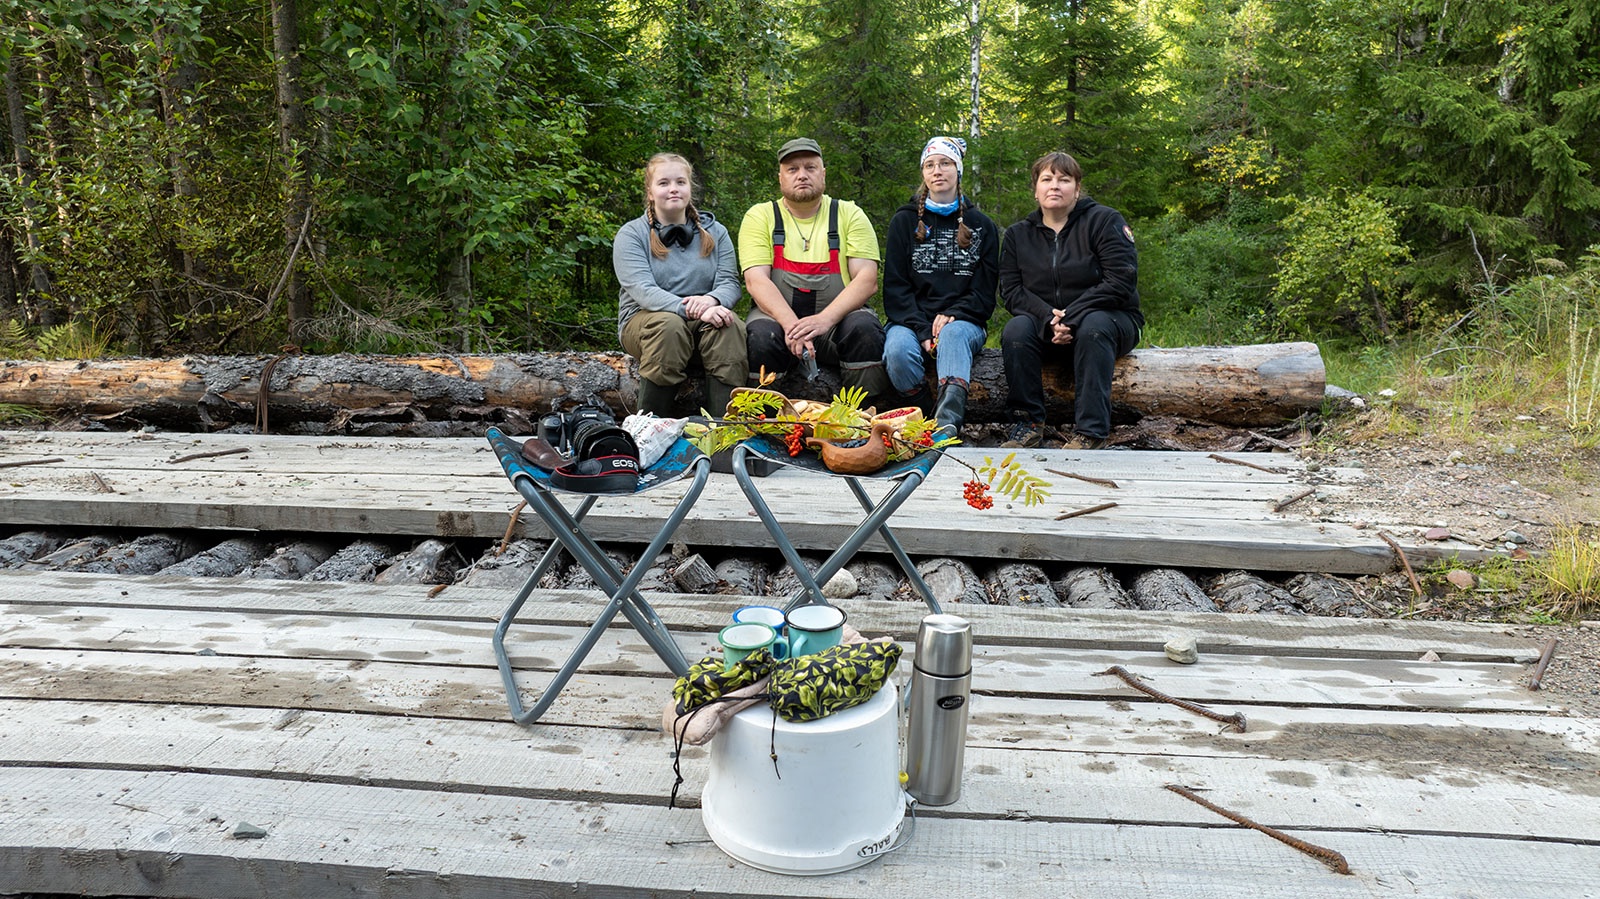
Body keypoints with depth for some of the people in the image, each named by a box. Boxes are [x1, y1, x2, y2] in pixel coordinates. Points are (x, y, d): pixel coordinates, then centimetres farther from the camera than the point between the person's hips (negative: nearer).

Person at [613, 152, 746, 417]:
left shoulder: (714, 231, 12)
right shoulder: (631, 234, 1)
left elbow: (730, 283, 0)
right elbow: (643, 290, -15)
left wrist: (711, 299, -26)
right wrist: (691, 309, -31)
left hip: (707, 318, 3)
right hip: (644, 320, -2)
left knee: (729, 326, -30)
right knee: (668, 324, -36)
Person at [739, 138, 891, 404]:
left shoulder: (849, 214, 8)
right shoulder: (760, 216, 7)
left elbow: (866, 279, -4)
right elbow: (756, 280, -6)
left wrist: (824, 319, -22)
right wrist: (791, 324, -25)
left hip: (838, 317, 1)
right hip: (778, 316, 0)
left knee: (864, 327, -31)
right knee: (761, 336, -33)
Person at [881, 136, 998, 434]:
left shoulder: (981, 226, 15)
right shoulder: (905, 221, 12)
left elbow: (985, 291, 9)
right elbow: (895, 286, 3)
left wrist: (952, 315, -12)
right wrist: (922, 331, -12)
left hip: (963, 322, 0)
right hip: (910, 320, 1)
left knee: (953, 334, -38)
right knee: (898, 350, -35)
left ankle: (948, 420, -57)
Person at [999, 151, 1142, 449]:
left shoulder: (1104, 220, -3)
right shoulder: (1018, 234, 9)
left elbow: (1121, 281, -14)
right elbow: (1011, 291, -1)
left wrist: (1071, 317, -21)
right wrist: (1048, 318, -20)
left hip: (1109, 320, -2)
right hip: (1045, 331, 3)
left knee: (1094, 325, -35)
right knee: (1016, 329, -27)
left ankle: (1090, 431, -35)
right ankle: (1027, 423, -21)